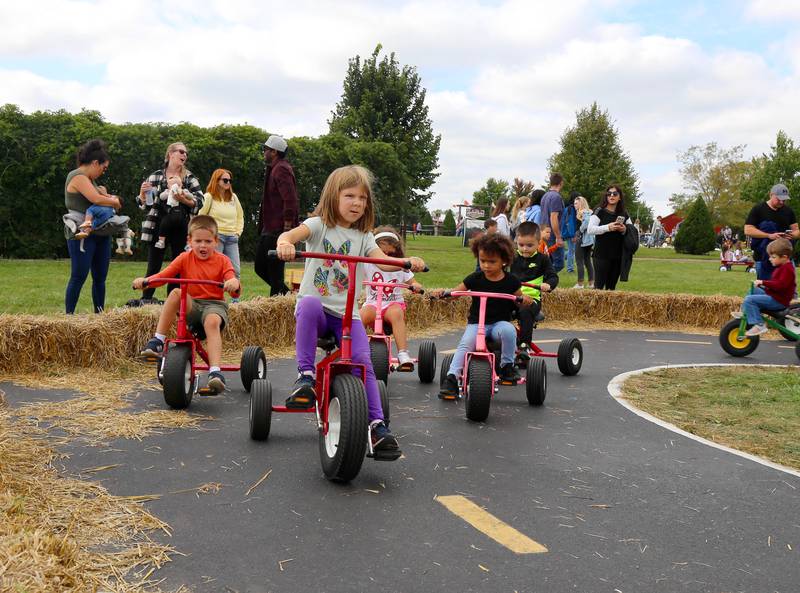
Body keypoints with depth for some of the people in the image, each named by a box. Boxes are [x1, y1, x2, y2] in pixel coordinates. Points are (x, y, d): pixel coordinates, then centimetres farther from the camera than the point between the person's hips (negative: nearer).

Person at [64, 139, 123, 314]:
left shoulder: (89, 178, 18)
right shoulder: (78, 177, -12)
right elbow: (96, 199, -23)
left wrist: (107, 196, 3)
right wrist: (115, 202, -5)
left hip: (100, 233, 9)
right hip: (82, 235, -9)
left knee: (100, 277, 9)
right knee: (79, 276, -8)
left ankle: (99, 313, 15)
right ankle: (69, 315, -3)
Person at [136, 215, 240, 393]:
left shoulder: (222, 260, 1)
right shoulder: (185, 258, 6)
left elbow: (233, 287, -11)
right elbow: (163, 274, -4)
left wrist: (234, 283, -37)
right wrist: (145, 280, -24)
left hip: (214, 304, -2)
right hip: (190, 305, 2)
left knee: (212, 322, -37)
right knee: (175, 293, -30)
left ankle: (215, 372, -47)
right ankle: (158, 341, -26)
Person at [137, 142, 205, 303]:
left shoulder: (190, 178, 6)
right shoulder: (156, 176, 4)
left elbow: (200, 202, -4)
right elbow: (145, 204, 5)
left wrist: (185, 200, -21)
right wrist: (142, 193, -15)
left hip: (181, 228, 1)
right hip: (158, 227, -1)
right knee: (153, 268, 0)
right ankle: (145, 301, 7)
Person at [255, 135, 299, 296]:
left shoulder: (281, 169, -14)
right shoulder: (274, 169, 19)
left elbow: (291, 201, -23)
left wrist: (287, 229, -22)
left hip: (278, 231, -11)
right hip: (269, 230, 11)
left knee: (275, 272, -6)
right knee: (260, 267, 14)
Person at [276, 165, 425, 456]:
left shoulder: (363, 236, 11)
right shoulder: (319, 225, 0)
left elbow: (383, 261, -5)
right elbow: (289, 234, -18)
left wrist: (407, 261, -26)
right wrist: (284, 243, -43)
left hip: (346, 313, 3)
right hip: (315, 306, -3)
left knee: (363, 361, -17)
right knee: (310, 305, -39)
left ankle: (377, 424, -12)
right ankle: (305, 375, -32)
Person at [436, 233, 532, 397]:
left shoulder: (511, 281, -1)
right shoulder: (475, 279, -1)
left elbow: (519, 301, 11)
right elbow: (454, 292, 1)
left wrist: (524, 299, -13)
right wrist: (441, 292, -20)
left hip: (500, 322, 0)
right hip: (476, 323, 0)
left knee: (508, 330, -33)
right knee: (466, 344, -27)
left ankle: (507, 366, -10)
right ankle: (451, 378, -28)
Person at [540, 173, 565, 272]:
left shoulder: (545, 196, 12)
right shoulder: (556, 197, -15)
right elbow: (553, 218, -22)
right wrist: (558, 237, -20)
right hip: (553, 236, -9)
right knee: (558, 264, -6)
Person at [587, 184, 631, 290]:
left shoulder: (624, 214, 12)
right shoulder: (600, 212, -2)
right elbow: (590, 230, -11)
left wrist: (625, 230, -6)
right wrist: (608, 227, -22)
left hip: (618, 256, 5)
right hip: (602, 255, -5)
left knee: (611, 286, 8)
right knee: (599, 285, -7)